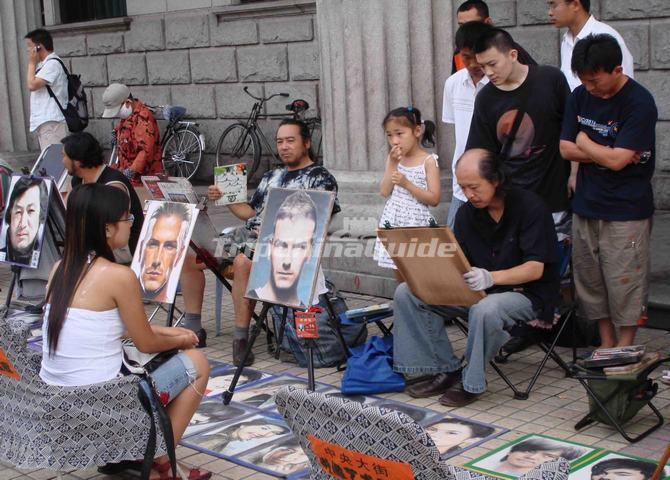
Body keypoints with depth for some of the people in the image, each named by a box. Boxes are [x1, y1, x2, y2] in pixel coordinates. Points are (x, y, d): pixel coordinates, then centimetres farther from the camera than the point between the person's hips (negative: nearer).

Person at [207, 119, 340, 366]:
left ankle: (241, 336, -29)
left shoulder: (321, 178, 6)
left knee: (243, 262, -39)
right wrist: (225, 198, 13)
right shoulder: (271, 177, 29)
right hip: (248, 234, 8)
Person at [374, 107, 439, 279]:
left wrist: (407, 184, -20)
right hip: (394, 221, 5)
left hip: (416, 223, -5)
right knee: (398, 269, 11)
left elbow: (434, 199, -12)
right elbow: (384, 192, -2)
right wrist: (392, 164, -9)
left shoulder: (428, 161, -9)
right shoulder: (394, 158, 6)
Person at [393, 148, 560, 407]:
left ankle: (472, 382, -16)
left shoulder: (530, 207, -13)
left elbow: (535, 268, -19)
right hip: (477, 290, 6)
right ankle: (445, 370, -4)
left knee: (485, 309, -41)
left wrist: (491, 278, -35)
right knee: (406, 294, -10)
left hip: (527, 293, -6)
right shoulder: (467, 213, 6)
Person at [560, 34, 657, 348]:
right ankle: (606, 345, 25)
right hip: (586, 205, 6)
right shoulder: (580, 96, 6)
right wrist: (606, 152, -9)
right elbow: (566, 149, 3)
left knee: (624, 281, -1)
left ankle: (625, 349, 13)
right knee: (589, 279, 11)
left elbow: (618, 160, -19)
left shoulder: (640, 103, -14)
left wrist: (584, 142, -3)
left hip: (625, 211, -6)